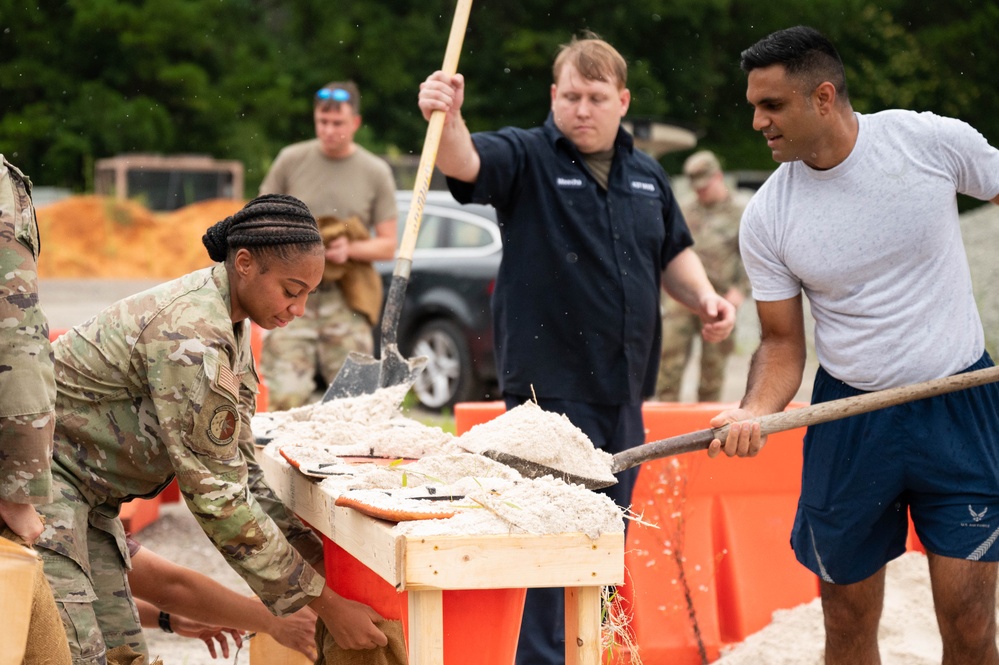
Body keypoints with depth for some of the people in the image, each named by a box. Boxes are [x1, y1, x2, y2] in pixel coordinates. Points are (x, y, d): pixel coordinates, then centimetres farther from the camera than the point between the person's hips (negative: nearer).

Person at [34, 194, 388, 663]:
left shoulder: (230, 318, 2)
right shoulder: (192, 338, -27)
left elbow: (237, 463, 8)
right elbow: (218, 497, -25)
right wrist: (324, 604, -20)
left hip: (81, 493, 10)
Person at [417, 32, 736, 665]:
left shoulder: (647, 175, 14)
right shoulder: (526, 157, -4)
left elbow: (674, 254, 25)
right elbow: (465, 162, -24)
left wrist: (704, 296, 5)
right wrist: (447, 118, -45)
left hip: (625, 392, 6)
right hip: (551, 389, -6)